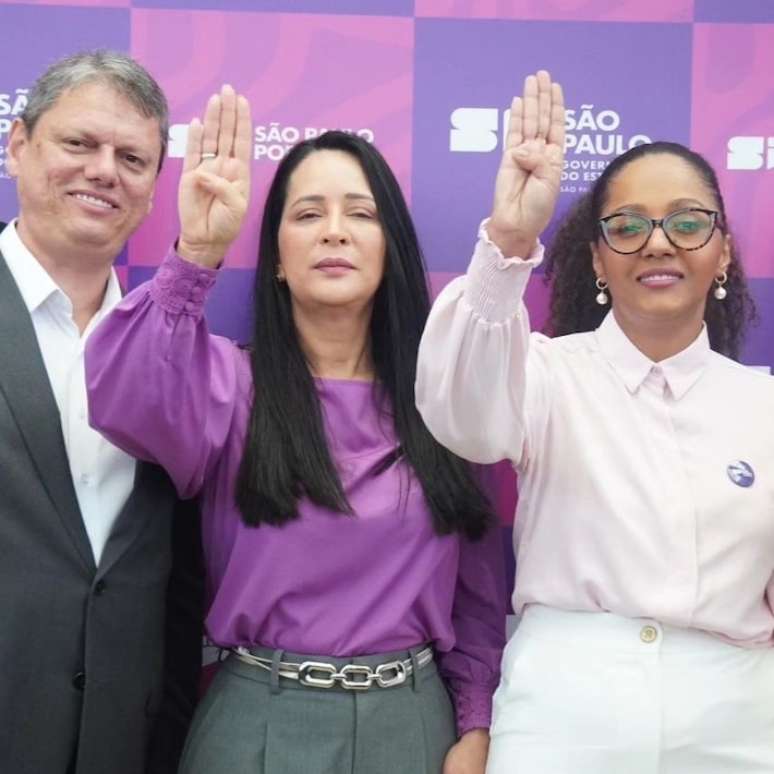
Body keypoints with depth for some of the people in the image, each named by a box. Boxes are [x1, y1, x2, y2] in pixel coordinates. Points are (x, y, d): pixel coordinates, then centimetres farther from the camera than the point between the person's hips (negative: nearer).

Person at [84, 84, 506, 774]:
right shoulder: (231, 382, -5)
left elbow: (477, 587, 6)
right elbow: (121, 399, -28)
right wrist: (197, 253, -36)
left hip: (412, 717, 2)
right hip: (261, 718, -1)